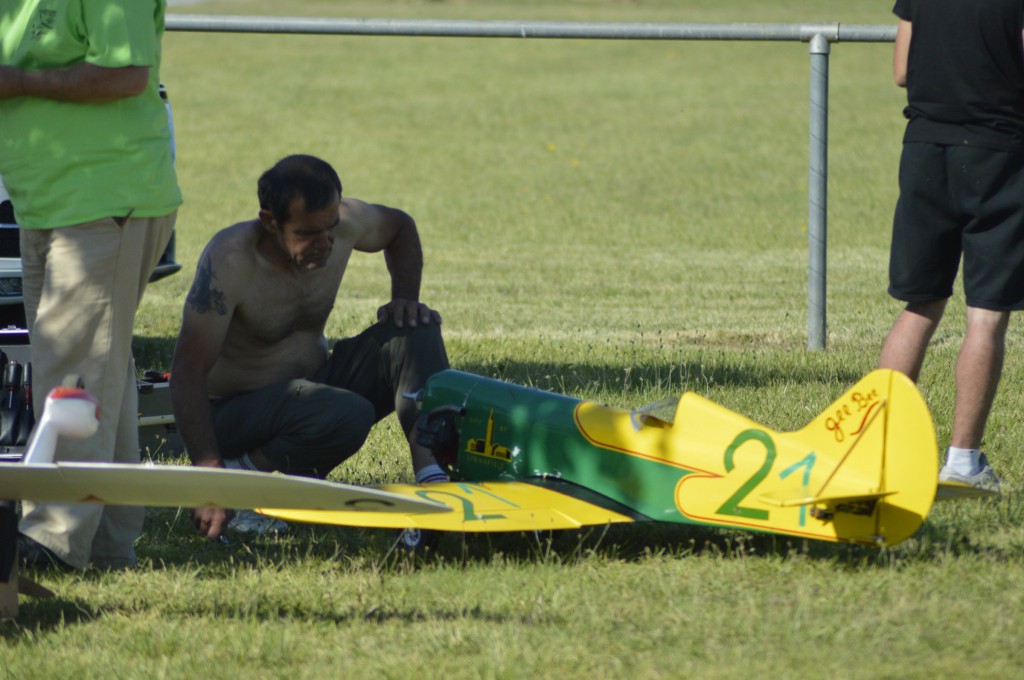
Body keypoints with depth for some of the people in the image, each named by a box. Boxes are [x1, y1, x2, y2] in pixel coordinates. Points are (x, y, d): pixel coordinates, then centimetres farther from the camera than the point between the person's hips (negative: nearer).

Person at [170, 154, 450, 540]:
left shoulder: (343, 223, -10)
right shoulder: (230, 259, -28)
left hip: (312, 384, 7)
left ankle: (434, 476, -21)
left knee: (414, 332, -12)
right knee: (349, 416, -35)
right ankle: (245, 472, -14)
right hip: (236, 413, -7)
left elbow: (399, 227, 16)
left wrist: (406, 299, -3)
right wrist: (209, 475, -36)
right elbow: (188, 374, -28)